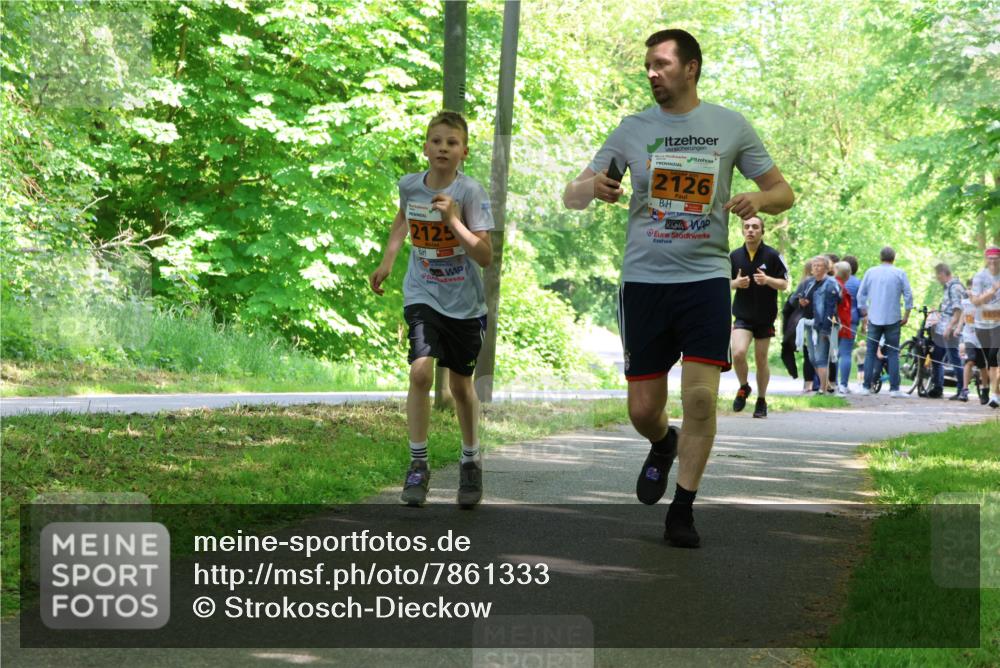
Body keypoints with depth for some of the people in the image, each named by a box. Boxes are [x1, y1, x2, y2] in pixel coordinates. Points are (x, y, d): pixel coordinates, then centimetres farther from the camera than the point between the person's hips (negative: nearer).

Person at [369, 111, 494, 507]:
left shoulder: (470, 192, -17)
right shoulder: (409, 185, -5)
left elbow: (485, 256, -22)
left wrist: (453, 219, -31)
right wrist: (387, 262, 14)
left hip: (464, 303, -1)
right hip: (423, 296, 1)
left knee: (461, 384, 11)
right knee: (421, 372, -19)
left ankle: (471, 461, 34)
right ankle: (418, 465, -7)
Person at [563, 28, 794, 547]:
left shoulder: (730, 126, 4)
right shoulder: (632, 129, 6)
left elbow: (783, 192, 9)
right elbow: (571, 198, 5)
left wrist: (759, 199, -15)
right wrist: (591, 186, -19)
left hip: (706, 276, -1)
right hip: (643, 278, 1)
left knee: (701, 397, -11)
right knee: (643, 409, 2)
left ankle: (682, 512, 2)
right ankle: (662, 446, 38)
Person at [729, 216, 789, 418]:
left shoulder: (773, 255, -6)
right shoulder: (734, 256, 2)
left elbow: (784, 284, -3)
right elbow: (726, 282, 12)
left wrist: (767, 280, -23)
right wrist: (736, 283, -11)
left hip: (765, 317, -1)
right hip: (743, 316, 1)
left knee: (761, 360, 7)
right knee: (738, 353, -19)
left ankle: (761, 401, 24)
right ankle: (743, 388, 8)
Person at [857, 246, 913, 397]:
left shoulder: (870, 272, 3)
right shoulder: (900, 273, -2)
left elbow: (861, 294, 5)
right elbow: (908, 295, -4)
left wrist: (864, 312, 15)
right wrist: (906, 315, 5)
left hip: (874, 318, 1)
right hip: (893, 319, -1)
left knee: (871, 352, 8)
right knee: (893, 353, 2)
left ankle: (866, 387, 4)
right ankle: (894, 389, -3)